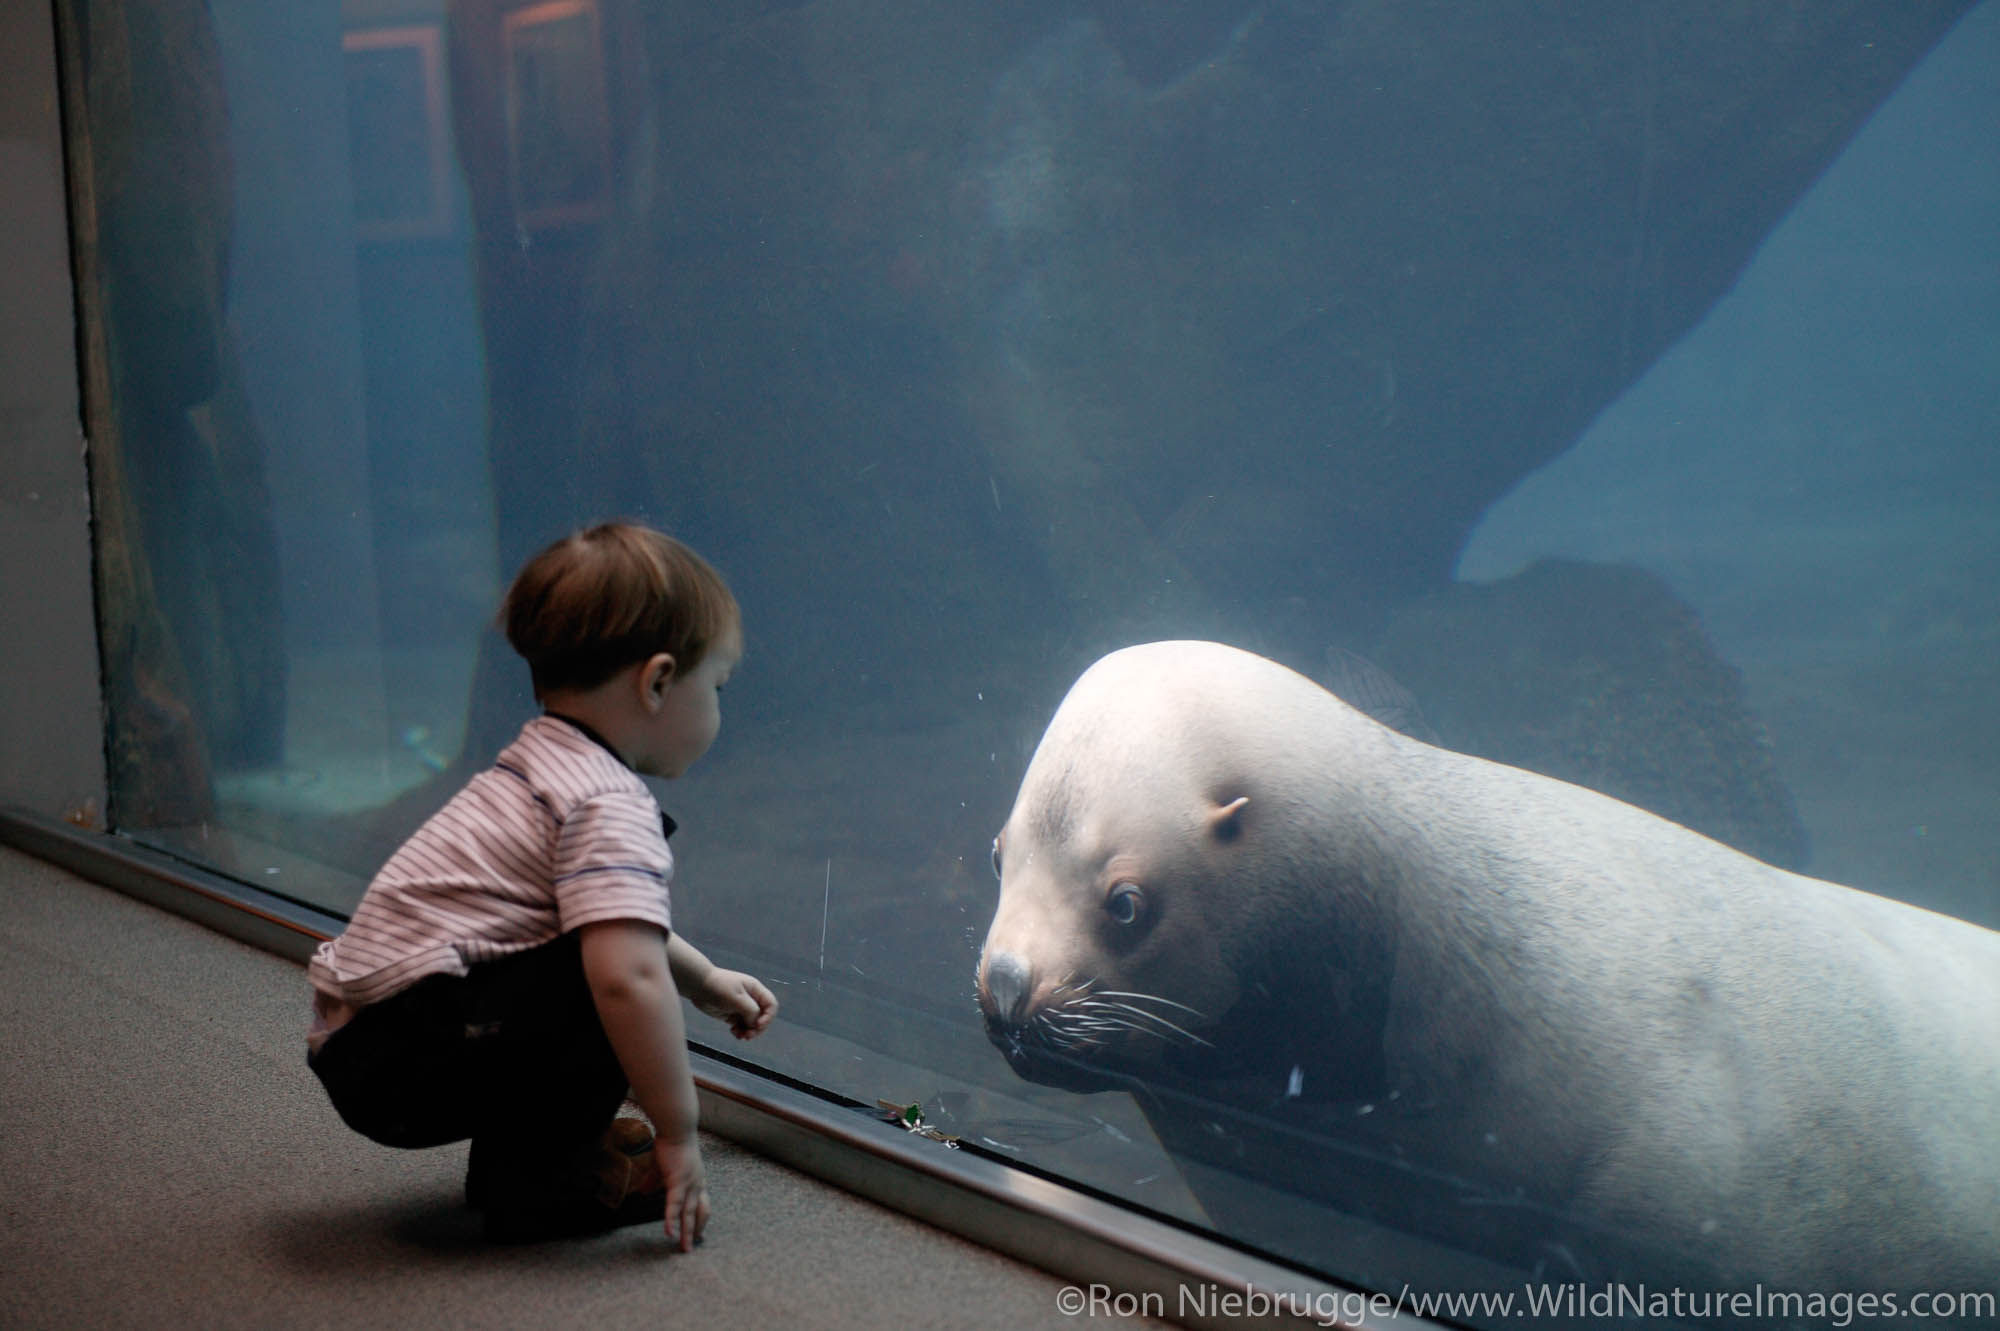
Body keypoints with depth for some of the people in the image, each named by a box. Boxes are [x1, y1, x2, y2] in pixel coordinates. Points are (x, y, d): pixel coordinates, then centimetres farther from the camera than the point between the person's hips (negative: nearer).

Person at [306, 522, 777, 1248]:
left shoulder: (542, 765, 16)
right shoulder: (609, 809, -17)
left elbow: (609, 918, 35)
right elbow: (629, 975, -30)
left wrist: (707, 982, 32)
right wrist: (678, 1133, -21)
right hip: (401, 1066, -10)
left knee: (609, 947, 16)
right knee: (612, 988, -21)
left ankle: (519, 1141, 15)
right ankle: (532, 1181, -7)